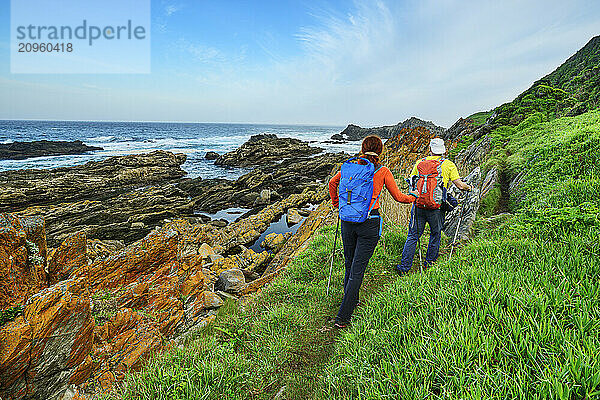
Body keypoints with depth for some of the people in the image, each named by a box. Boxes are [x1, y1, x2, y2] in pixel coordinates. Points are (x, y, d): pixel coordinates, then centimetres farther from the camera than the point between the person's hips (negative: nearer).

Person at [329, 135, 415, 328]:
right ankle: (342, 317, 2)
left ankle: (350, 300, 38)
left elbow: (333, 183, 18)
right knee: (357, 269, 1)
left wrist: (336, 203, 34)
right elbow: (398, 197, 6)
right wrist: (412, 198, 26)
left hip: (348, 220, 4)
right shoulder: (383, 172, -5)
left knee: (349, 263, 20)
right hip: (369, 223, -4)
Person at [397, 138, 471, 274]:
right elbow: (460, 185, 1)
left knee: (413, 235, 8)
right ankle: (429, 263, 27)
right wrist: (469, 187, 22)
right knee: (435, 235, 17)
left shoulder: (420, 163, 8)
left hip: (418, 203, 2)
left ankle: (404, 266, 8)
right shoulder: (449, 164, 3)